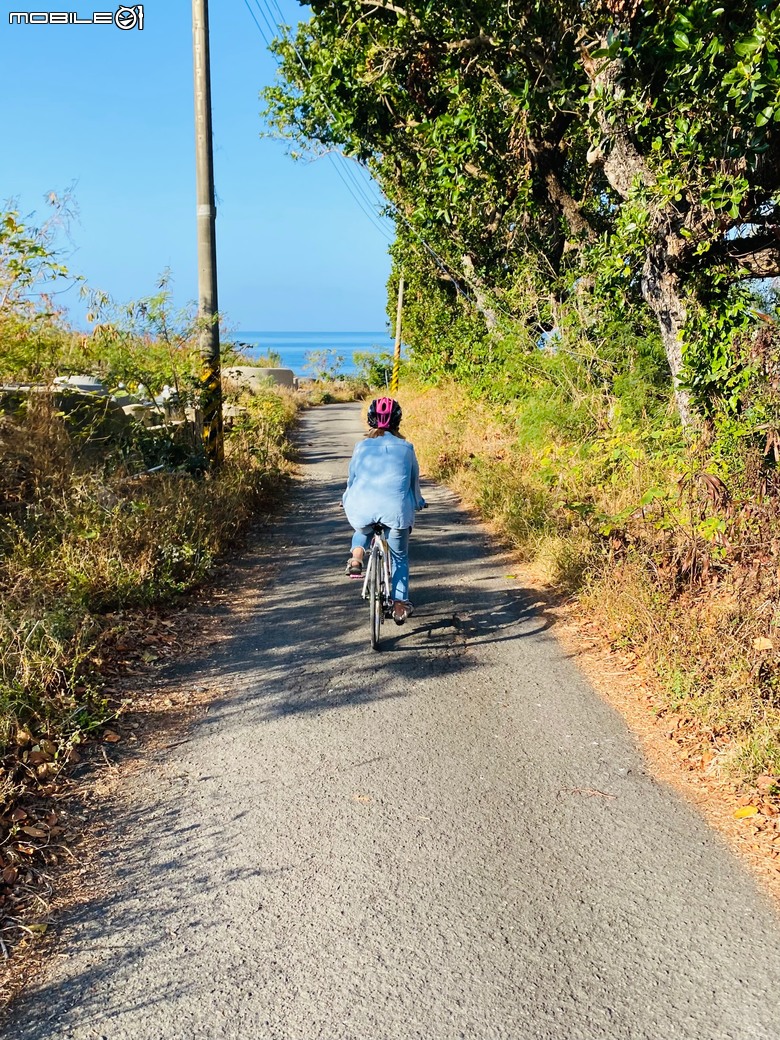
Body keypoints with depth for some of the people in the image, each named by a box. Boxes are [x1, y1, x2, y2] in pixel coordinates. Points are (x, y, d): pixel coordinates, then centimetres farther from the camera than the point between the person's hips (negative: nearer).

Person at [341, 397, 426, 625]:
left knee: (363, 531, 36)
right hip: (396, 509, -1)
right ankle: (400, 604, 17)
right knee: (399, 557, 20)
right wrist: (418, 502, 42)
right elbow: (414, 480, 22)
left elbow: (352, 478, 22)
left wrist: (347, 500, 43)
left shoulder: (362, 447, 11)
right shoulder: (405, 448, 11)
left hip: (363, 508, 1)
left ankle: (356, 558, 8)